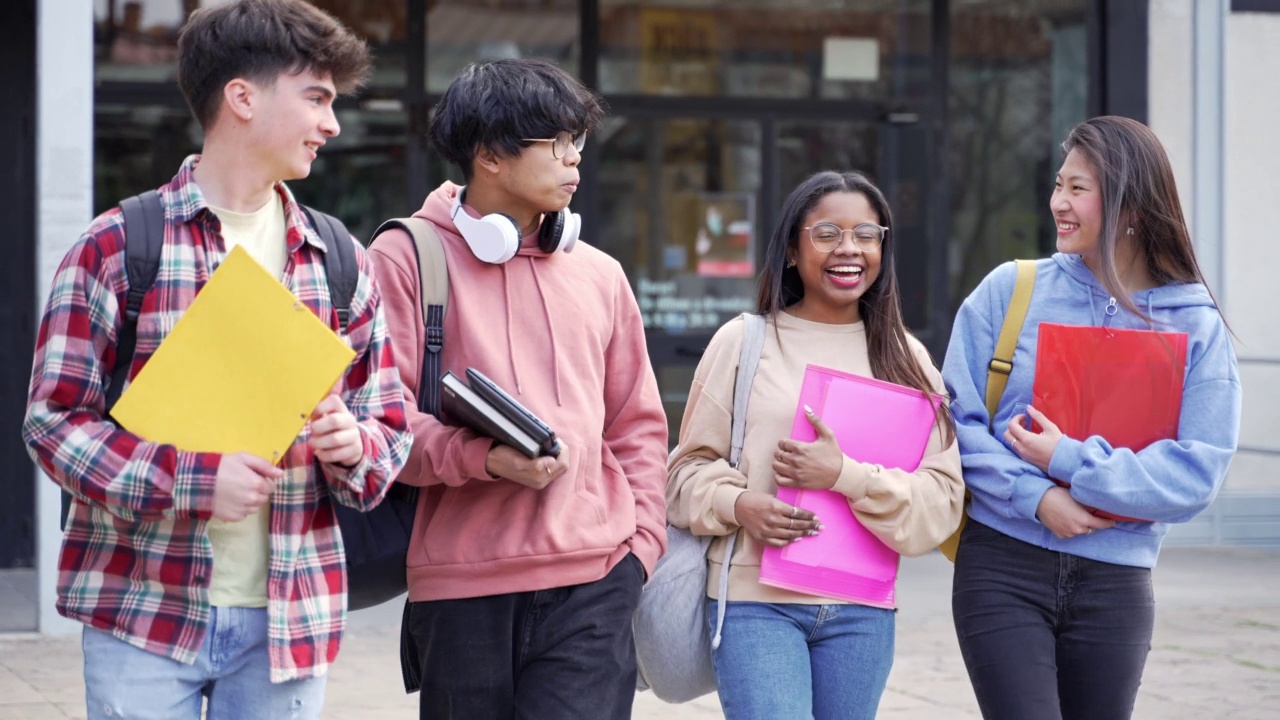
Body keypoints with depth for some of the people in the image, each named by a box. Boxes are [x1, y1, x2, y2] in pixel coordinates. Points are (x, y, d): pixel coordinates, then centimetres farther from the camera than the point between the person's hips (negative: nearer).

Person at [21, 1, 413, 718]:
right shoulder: (116, 247, -2)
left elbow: (391, 429, 15)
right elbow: (54, 419, -5)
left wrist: (353, 447, -10)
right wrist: (190, 479, -19)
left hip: (288, 622, 3)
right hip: (144, 612, -3)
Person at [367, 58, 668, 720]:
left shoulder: (600, 275, 15)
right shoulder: (408, 258, 2)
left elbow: (637, 424, 20)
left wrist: (641, 539, 6)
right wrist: (486, 458, -20)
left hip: (594, 584, 2)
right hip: (460, 585, -2)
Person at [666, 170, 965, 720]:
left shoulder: (905, 358, 7)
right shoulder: (743, 341, 2)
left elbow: (941, 499, 0)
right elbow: (691, 467, 7)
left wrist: (846, 476, -15)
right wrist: (737, 504, -14)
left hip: (861, 611, 3)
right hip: (755, 600, -2)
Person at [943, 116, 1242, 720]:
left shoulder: (1196, 324, 0)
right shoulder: (1010, 291, 0)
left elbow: (1198, 471, -7)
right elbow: (958, 417, -1)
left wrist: (1072, 463, -14)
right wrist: (1035, 498, -15)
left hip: (1115, 583, 1)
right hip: (1003, 566, -1)